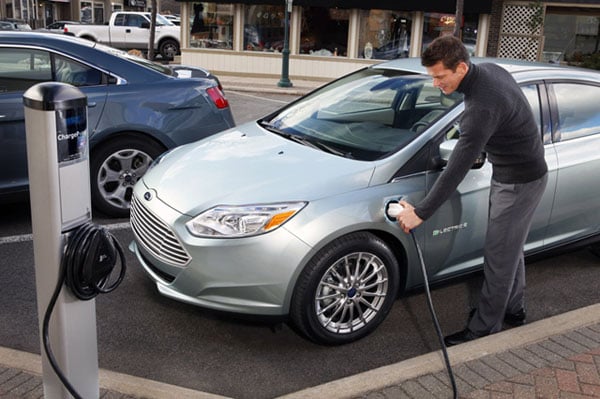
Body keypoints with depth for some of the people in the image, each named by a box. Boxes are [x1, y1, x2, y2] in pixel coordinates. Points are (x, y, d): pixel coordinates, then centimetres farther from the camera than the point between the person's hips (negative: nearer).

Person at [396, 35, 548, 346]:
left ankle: (485, 327, 12)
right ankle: (512, 309, 36)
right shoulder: (488, 69, -4)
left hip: (520, 182, -10)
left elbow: (457, 169, -34)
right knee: (509, 248, 20)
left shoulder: (482, 107, -33)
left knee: (499, 254, -1)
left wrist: (420, 213, -29)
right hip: (510, 173, 10)